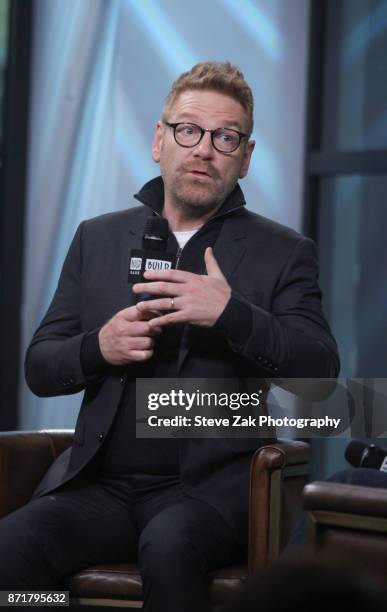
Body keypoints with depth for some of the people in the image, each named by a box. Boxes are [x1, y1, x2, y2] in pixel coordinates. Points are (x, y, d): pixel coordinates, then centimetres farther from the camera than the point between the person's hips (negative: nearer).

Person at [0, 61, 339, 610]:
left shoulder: (284, 253, 8)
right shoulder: (97, 239, 17)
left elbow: (320, 371, -3)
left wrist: (231, 314, -17)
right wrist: (98, 348, -6)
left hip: (209, 484, -2)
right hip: (101, 483, 2)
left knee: (168, 545, -35)